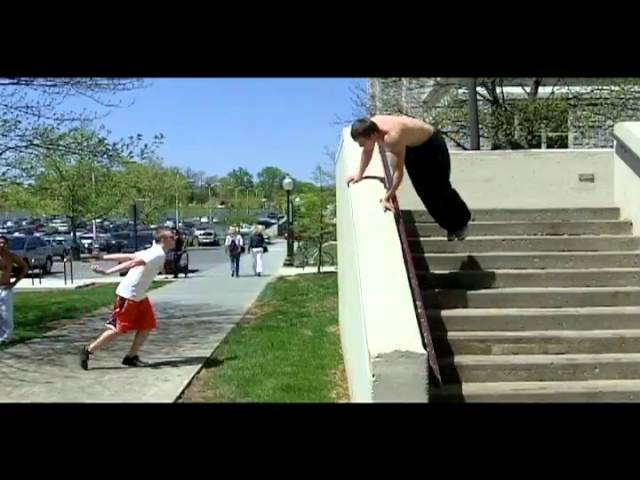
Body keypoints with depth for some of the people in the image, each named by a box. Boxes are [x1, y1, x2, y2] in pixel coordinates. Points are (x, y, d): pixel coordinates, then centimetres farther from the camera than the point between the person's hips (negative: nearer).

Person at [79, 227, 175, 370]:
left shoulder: (153, 252, 12)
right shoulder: (159, 254, -18)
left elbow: (126, 257, 9)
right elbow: (133, 263, -28)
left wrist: (103, 257, 5)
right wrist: (108, 272, -35)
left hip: (140, 296, 10)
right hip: (128, 295, -10)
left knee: (148, 325, 8)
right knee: (118, 329, -4)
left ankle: (131, 357, 14)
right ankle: (88, 351, 8)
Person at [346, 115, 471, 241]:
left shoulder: (392, 137, -45)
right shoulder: (371, 127, -21)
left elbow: (399, 171, -39)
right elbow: (367, 152, 0)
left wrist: (388, 197, -33)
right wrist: (360, 174, 8)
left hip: (432, 144, -7)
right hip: (412, 147, 7)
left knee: (440, 189, 5)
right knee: (422, 190, 11)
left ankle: (461, 221, 30)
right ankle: (450, 226, 27)